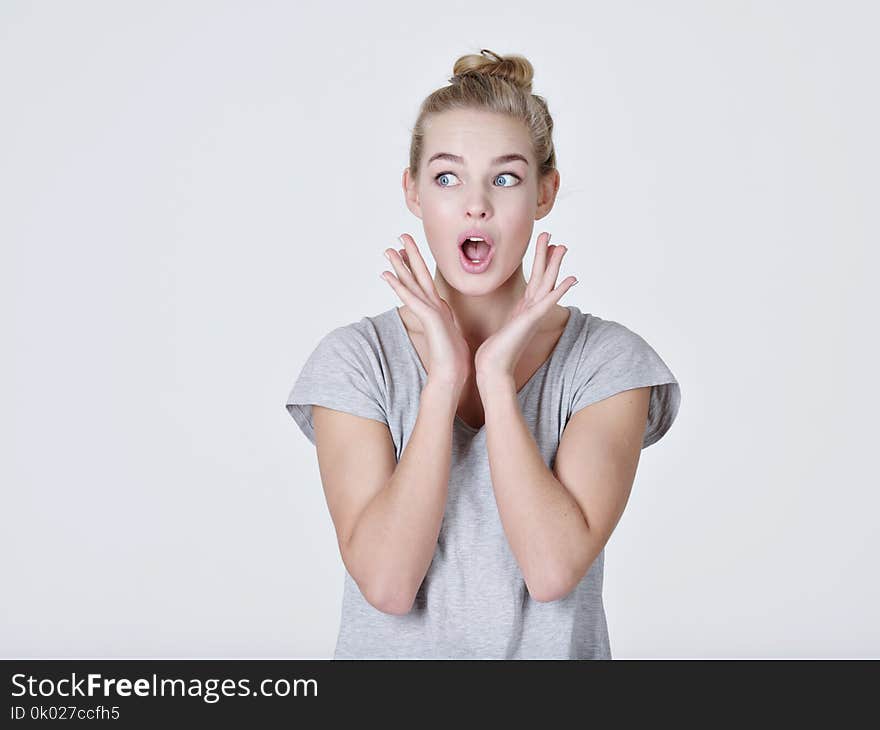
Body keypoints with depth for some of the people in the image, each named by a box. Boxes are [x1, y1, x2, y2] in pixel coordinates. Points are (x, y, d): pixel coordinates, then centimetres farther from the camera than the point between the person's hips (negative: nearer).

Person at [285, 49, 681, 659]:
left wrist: (496, 377, -15)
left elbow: (553, 570, -15)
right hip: (395, 651, 0)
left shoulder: (607, 359, -4)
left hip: (552, 648, 0)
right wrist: (443, 382, -16)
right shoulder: (355, 359, -3)